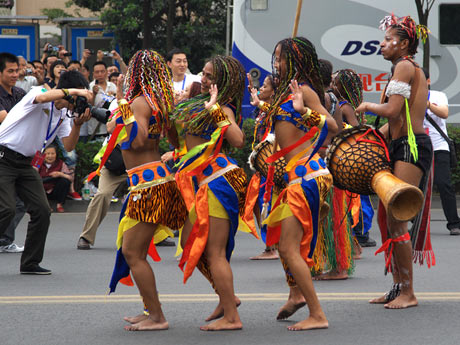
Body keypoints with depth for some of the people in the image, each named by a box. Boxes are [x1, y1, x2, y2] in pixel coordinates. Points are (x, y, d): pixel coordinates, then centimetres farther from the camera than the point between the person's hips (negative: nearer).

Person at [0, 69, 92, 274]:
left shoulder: (64, 115, 10)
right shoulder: (38, 93, -12)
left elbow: (68, 146, 4)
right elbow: (42, 98, -38)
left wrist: (77, 125, -11)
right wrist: (73, 91, -38)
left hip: (26, 163, 8)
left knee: (42, 210, -2)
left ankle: (30, 263, 8)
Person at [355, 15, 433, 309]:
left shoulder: (404, 66, -9)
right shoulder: (413, 69, 21)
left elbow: (392, 111, -19)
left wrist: (368, 106, -1)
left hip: (411, 148, -10)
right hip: (403, 148, 10)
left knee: (396, 220, -12)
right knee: (385, 218, 12)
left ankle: (408, 293, -9)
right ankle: (399, 286, 18)